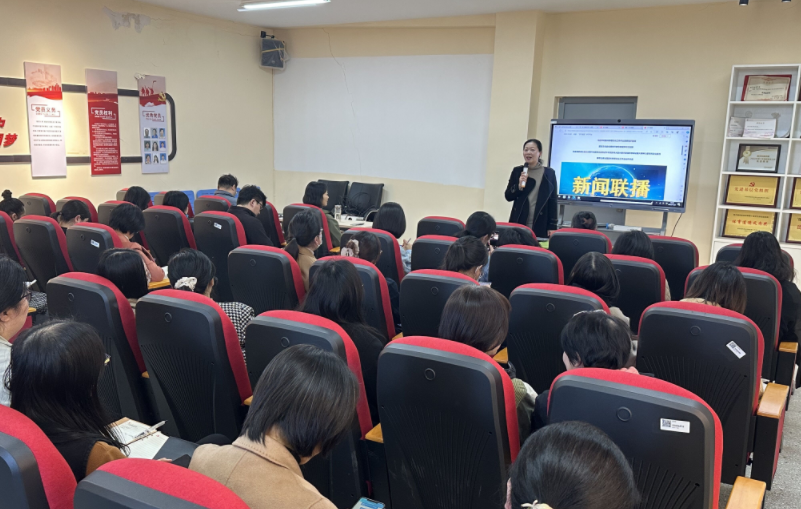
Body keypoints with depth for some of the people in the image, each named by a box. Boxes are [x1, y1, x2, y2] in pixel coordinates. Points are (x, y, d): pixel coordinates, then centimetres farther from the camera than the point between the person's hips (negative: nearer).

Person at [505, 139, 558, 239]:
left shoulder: (549, 173, 2)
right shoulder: (517, 171, 6)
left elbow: (553, 201, 4)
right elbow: (508, 197, 7)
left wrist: (552, 226, 0)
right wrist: (519, 186, -12)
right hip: (518, 223, 1)